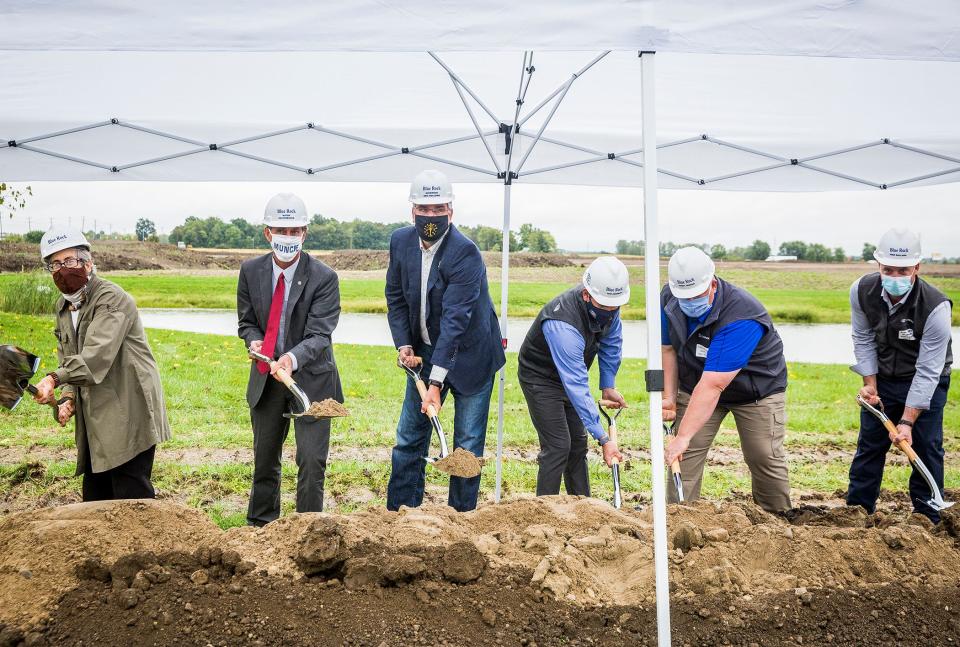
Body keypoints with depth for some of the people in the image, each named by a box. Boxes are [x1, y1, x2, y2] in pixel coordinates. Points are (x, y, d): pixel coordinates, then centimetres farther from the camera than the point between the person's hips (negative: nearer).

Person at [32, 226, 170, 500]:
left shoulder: (112, 299, -14)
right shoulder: (63, 306, 14)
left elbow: (97, 355, -27)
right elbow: (67, 359, 16)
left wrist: (54, 379, -39)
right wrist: (67, 398, -3)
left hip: (129, 417, -8)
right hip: (94, 421, 8)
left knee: (132, 497, -7)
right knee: (95, 498, 14)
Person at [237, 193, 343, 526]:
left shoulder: (324, 278, -17)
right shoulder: (251, 271, -4)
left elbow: (319, 335, -23)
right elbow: (246, 321, 8)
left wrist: (292, 359, -42)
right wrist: (254, 340, -15)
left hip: (310, 377, -4)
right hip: (266, 376, 4)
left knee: (311, 461, -5)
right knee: (264, 458, 17)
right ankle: (259, 524, 34)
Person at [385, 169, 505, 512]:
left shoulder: (466, 253, -25)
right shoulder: (401, 241, -5)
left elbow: (455, 319, -31)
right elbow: (395, 297, 7)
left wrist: (436, 383, -35)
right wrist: (404, 345, -7)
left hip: (469, 356, -5)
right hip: (424, 352, 6)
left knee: (468, 445, 2)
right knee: (409, 438, 9)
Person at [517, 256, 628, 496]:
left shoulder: (607, 303, -18)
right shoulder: (563, 325, -42)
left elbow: (611, 341, 4)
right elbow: (577, 387, -42)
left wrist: (608, 386, 4)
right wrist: (604, 438, -42)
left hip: (569, 374, 8)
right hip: (541, 378, -8)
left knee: (578, 443, 11)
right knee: (558, 446, -15)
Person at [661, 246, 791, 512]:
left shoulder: (741, 318, -38)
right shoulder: (668, 299, -18)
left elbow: (712, 385, -41)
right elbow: (668, 348, -3)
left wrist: (683, 436, -43)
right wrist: (669, 397, -12)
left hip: (758, 388, -5)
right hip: (695, 387, 5)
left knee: (765, 459, -4)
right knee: (684, 456, -7)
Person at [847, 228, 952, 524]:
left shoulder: (936, 307, -31)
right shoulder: (862, 291, -20)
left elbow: (927, 372, -28)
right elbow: (864, 339, -2)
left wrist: (907, 421, -29)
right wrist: (869, 383, -6)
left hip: (927, 382, -3)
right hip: (882, 378, 4)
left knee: (927, 447, -3)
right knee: (870, 443, 10)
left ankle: (927, 518, 9)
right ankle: (857, 507, 22)